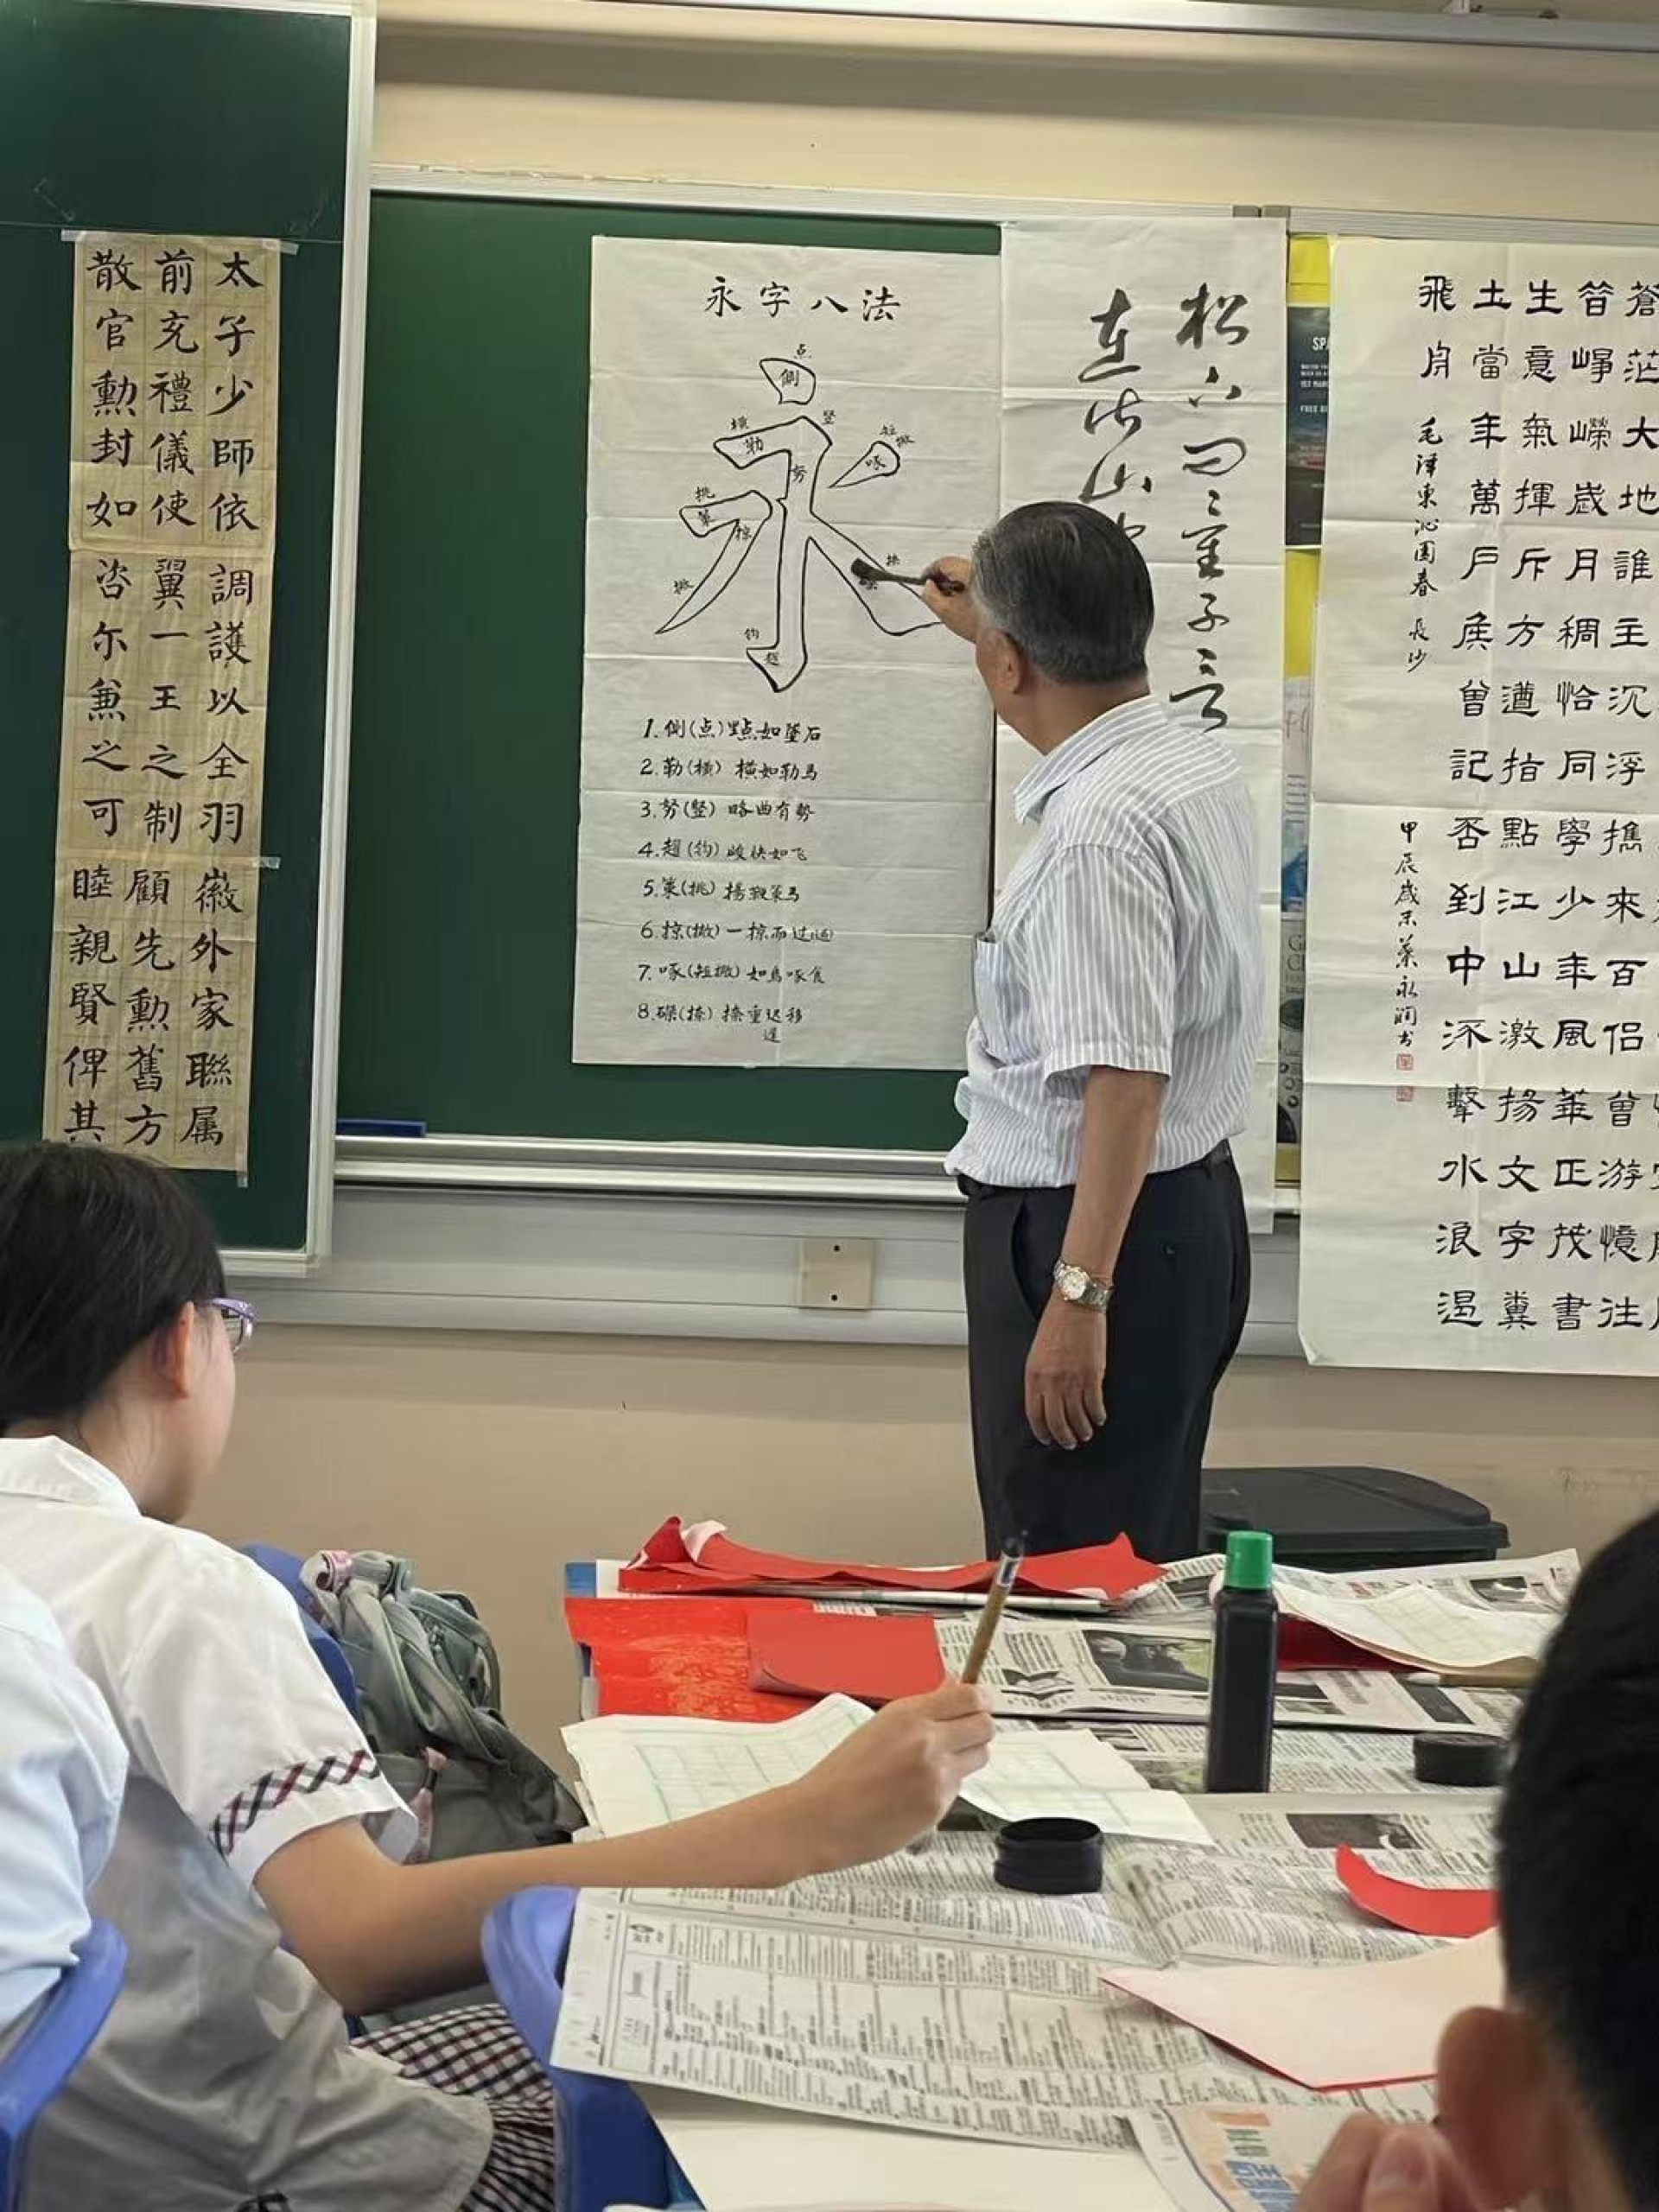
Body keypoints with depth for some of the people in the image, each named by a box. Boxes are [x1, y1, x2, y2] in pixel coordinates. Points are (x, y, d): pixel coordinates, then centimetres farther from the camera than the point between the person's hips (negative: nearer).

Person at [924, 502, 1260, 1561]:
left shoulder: (1097, 828, -24)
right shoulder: (1200, 761, 6)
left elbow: (1126, 1077, -29)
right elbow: (1093, 701, 32)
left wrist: (1079, 1294, -28)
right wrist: (993, 618, 45)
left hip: (1094, 1229, -10)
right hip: (1189, 1207, 10)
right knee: (1143, 1569, 19)